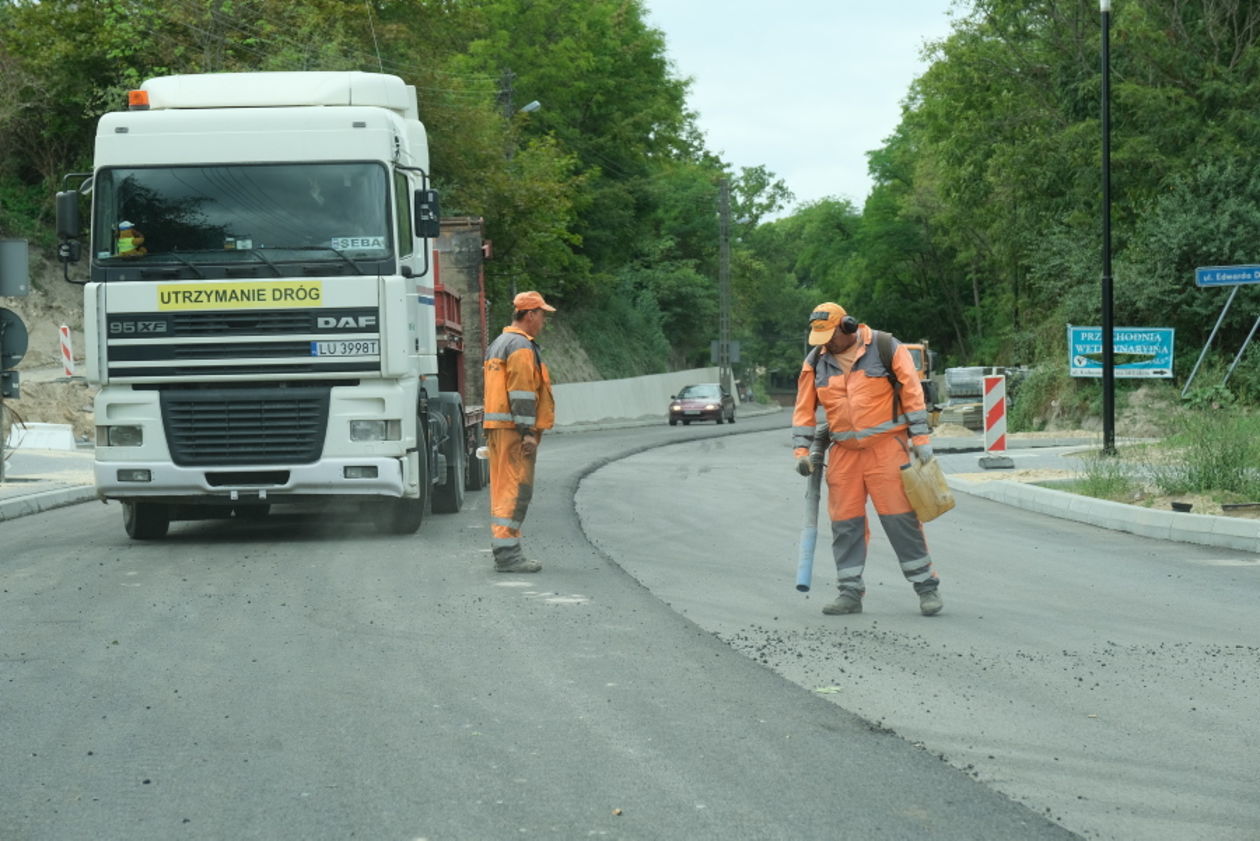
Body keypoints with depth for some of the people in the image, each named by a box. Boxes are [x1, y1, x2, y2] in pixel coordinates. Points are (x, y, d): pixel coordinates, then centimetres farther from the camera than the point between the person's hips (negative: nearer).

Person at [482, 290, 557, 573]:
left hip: (497, 428, 10)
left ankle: (504, 552, 13)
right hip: (514, 429, -10)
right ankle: (507, 553, -15)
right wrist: (528, 431, -20)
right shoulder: (521, 346, -12)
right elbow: (521, 391, -18)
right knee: (516, 489, -11)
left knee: (502, 488, 11)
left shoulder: (497, 345, 20)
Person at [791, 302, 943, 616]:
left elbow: (912, 392, -4)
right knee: (845, 523, 3)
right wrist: (801, 451, 4)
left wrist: (920, 438, -6)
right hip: (844, 453, 4)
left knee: (900, 518, -6)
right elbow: (804, 409, 11)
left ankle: (926, 586, 3)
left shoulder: (886, 349, -5)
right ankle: (850, 592, 12)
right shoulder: (816, 362, 6)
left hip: (886, 448, -4)